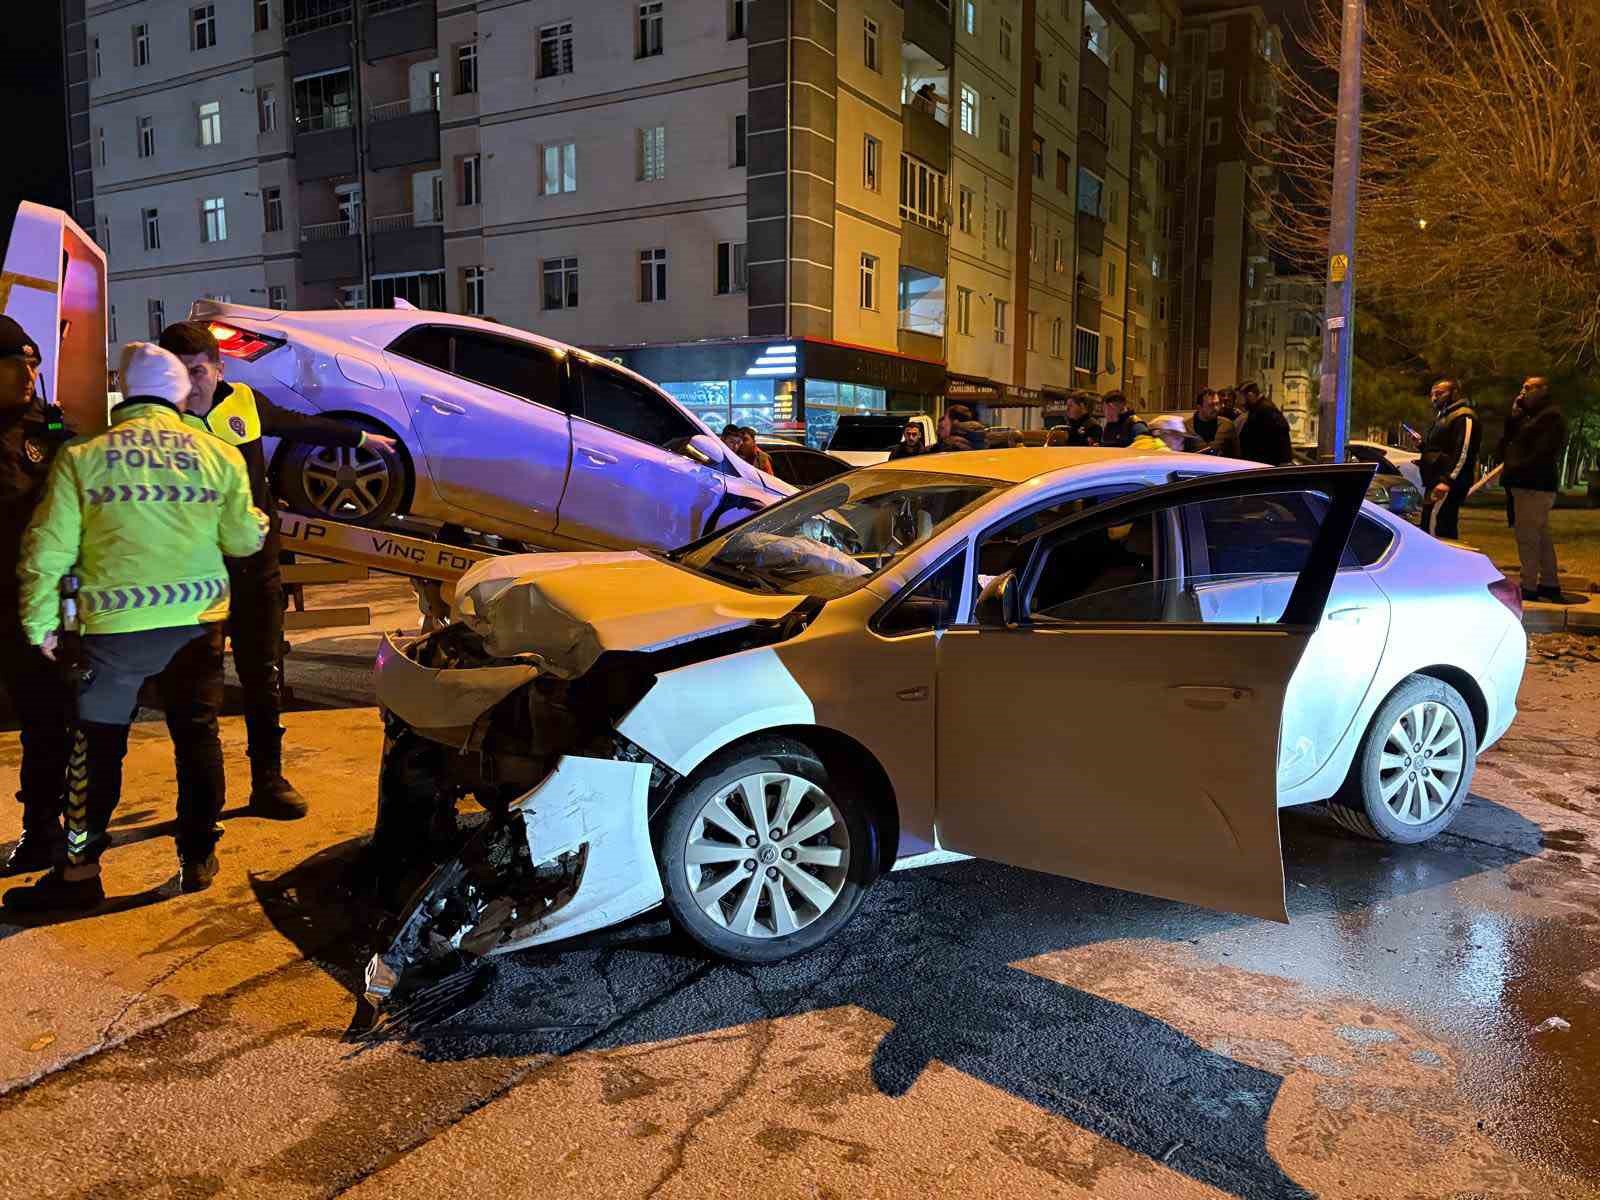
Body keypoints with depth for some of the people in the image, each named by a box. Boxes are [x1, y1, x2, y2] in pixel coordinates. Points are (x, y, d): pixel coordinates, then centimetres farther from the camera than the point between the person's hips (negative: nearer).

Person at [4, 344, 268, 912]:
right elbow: (244, 539, 6)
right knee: (197, 736, 14)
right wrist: (259, 521, 29)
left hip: (115, 625, -2)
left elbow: (49, 549, -4)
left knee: (98, 744, 11)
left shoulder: (81, 458, -3)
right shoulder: (218, 455, 1)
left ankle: (80, 869, 16)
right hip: (198, 618, 2)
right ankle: (199, 858, 21)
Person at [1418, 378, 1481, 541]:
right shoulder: (1443, 416, 24)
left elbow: (1463, 452, -20)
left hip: (1449, 485, -11)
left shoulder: (1464, 417, -8)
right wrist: (1423, 444, 13)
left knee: (1433, 527, -21)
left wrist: (1447, 480, -29)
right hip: (1436, 482, 11)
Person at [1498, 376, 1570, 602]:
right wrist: (1515, 413, 7)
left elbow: (1543, 453, -18)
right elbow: (1510, 438, 16)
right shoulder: (1530, 416, 21)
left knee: (1527, 537, -10)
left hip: (1534, 485, -10)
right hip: (1527, 484, 10)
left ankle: (1529, 588, -8)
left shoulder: (1552, 416, -10)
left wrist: (1517, 468, -16)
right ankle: (1550, 584, 22)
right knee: (1541, 537, 14)